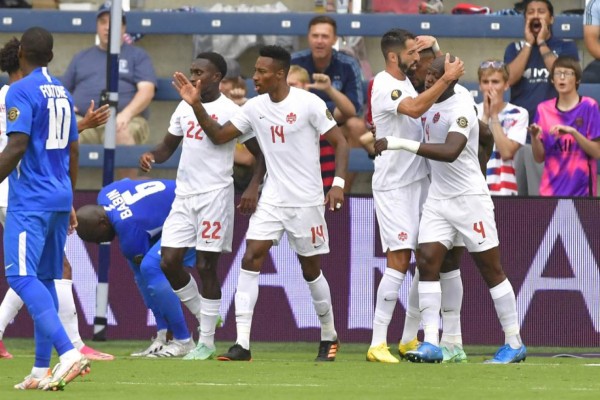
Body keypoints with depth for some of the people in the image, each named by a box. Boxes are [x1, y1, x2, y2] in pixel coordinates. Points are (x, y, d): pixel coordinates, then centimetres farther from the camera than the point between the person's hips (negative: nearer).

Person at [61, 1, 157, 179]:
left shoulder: (137, 55, 16)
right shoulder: (82, 57, 27)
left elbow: (147, 90, 2)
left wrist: (126, 113, -18)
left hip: (125, 121, -2)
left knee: (122, 134, -39)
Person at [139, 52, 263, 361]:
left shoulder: (231, 112, -8)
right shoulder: (185, 107, 11)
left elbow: (262, 155, -6)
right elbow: (168, 146, 20)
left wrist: (253, 188, -20)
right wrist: (152, 156, -3)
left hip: (215, 196, -6)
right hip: (184, 195, 6)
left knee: (206, 266, -4)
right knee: (169, 261, 0)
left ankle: (207, 342, 4)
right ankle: (203, 316, 20)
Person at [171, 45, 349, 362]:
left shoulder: (308, 104, -12)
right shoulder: (255, 107, 3)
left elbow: (340, 142, -8)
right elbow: (219, 136, 8)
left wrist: (338, 183, -19)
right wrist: (197, 106, -5)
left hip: (306, 201, -4)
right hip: (271, 201, 4)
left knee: (310, 270, 6)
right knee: (250, 259, -10)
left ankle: (329, 338, 27)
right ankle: (242, 344, -13)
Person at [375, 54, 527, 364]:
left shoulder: (461, 109, -20)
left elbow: (450, 152, -35)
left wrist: (403, 144, -39)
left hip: (470, 197, -8)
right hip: (437, 197, 8)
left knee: (491, 269, 1)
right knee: (427, 262, -7)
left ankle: (514, 344, 9)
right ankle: (431, 343, -9)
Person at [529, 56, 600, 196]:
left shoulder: (589, 106, -1)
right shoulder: (544, 109, 9)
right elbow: (539, 157, 9)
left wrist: (572, 132, -18)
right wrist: (534, 138, -11)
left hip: (581, 189, -3)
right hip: (550, 191, 3)